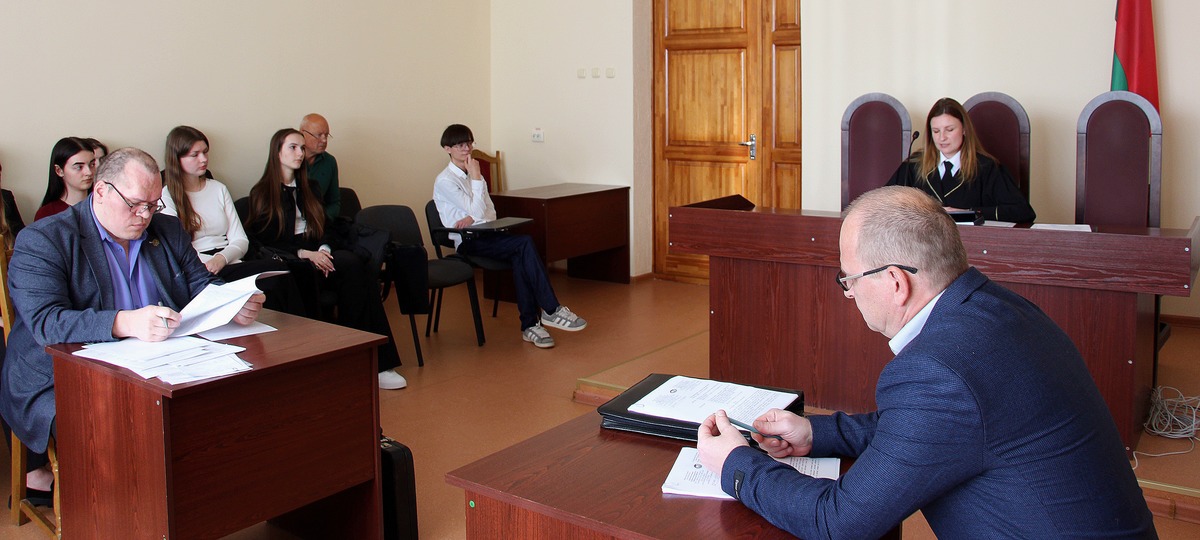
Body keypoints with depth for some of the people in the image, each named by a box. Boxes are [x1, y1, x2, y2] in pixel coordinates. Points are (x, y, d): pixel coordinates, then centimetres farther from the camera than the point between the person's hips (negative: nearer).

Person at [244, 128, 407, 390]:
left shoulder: (308, 189, 25)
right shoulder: (262, 193, 6)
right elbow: (263, 242, -4)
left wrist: (324, 249, -6)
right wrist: (304, 253, -18)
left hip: (316, 256, 5)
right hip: (288, 265, -5)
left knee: (356, 270, -30)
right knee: (352, 264, -32)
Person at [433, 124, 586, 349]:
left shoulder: (473, 175, 20)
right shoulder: (444, 181, -3)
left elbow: (490, 213, 14)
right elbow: (477, 210, -11)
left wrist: (472, 218, -7)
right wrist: (476, 178, -7)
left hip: (484, 236, 6)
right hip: (468, 243, -6)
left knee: (519, 257, -28)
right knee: (525, 243, -28)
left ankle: (530, 325, -29)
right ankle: (551, 310, -28)